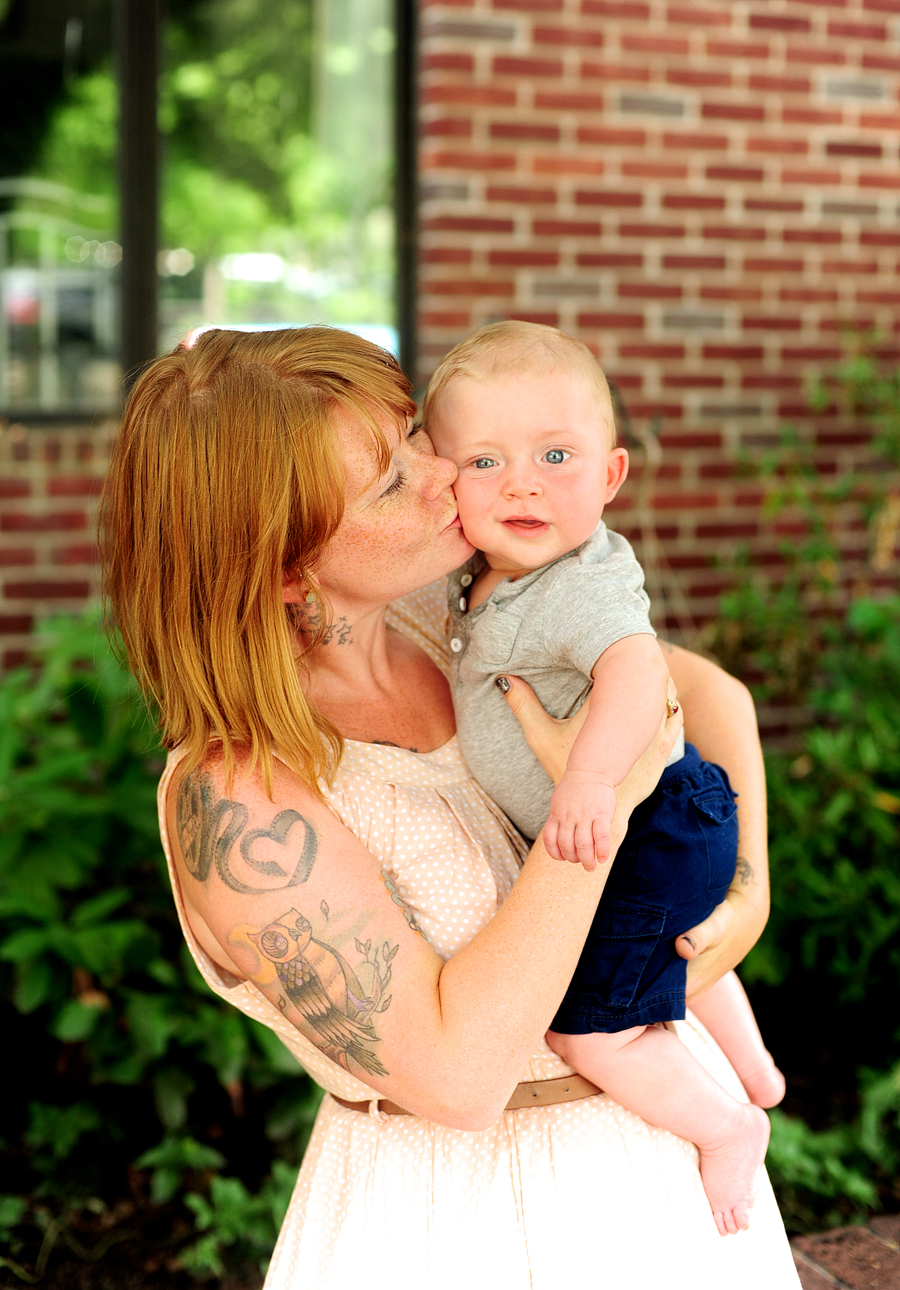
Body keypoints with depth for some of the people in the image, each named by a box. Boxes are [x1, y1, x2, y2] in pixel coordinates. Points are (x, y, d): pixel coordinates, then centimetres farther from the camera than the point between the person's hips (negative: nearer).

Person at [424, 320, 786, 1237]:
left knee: (590, 1029, -5)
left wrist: (591, 779, -62)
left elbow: (636, 669, -50)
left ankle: (729, 1127, 17)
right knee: (675, 948, 35)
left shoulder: (581, 590, -30)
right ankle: (751, 1067, 59)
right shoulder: (483, 577, -1)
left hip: (646, 834, -10)